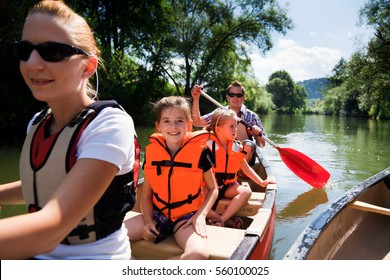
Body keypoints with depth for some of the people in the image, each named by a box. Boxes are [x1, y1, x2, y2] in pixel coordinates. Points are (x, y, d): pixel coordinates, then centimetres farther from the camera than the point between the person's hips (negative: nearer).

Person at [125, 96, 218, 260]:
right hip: (158, 214, 3)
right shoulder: (151, 151, -1)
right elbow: (146, 194, 6)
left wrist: (201, 215, -12)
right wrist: (148, 221, -9)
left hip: (186, 216, -2)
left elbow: (213, 189, 3)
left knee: (199, 254, -32)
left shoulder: (200, 151, -9)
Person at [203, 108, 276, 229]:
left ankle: (220, 220, -25)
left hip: (227, 187, 4)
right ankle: (229, 221, -18)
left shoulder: (237, 147, 5)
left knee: (246, 191, -25)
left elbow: (246, 168, 16)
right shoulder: (208, 146, -11)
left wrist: (262, 182, 10)